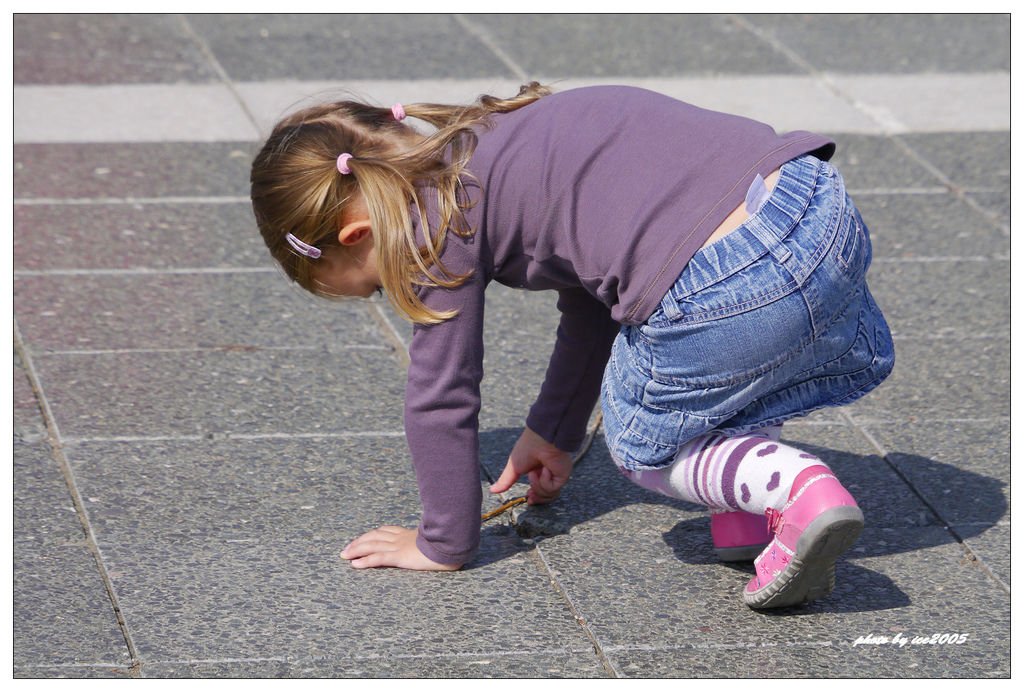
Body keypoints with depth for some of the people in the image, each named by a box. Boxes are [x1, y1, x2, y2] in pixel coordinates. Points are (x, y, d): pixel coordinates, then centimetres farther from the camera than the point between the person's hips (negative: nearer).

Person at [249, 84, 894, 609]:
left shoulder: (441, 222, 6)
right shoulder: (496, 149, 31)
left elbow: (442, 398, 10)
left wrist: (443, 544, 23)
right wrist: (552, 431, 53)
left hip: (723, 290, -8)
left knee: (643, 444, 19)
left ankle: (797, 488, -5)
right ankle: (747, 500, 19)